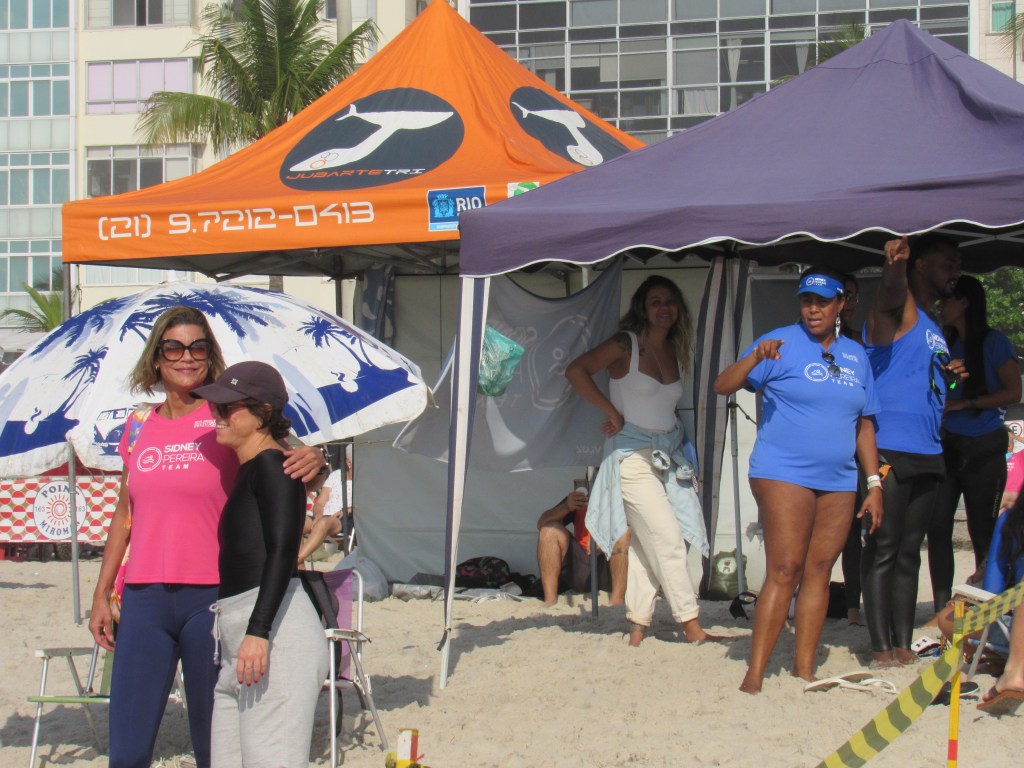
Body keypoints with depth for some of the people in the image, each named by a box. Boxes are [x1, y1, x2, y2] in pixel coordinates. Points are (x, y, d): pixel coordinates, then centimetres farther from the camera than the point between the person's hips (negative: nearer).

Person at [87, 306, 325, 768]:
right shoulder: (139, 429, 13)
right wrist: (101, 594, 16)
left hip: (212, 595, -3)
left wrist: (314, 460, -27)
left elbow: (288, 462, -2)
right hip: (144, 597, 3)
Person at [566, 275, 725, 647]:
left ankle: (638, 624, 12)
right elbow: (576, 371, -16)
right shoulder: (626, 345, -8)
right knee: (668, 540, -9)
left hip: (668, 455, 6)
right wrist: (612, 413, -14)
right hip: (632, 453, -6)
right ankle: (691, 626, -6)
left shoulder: (676, 352, 12)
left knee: (645, 543, 7)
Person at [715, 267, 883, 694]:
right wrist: (755, 358, -26)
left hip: (838, 482, 5)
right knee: (784, 570, -11)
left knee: (819, 571, 5)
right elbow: (722, 386, -8)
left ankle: (804, 670, 10)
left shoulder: (856, 355, 14)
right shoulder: (781, 344, -2)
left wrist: (874, 484, 12)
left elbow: (864, 425, 18)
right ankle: (754, 675, -10)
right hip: (784, 474, -5)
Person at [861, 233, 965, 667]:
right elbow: (891, 294, -28)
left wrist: (949, 376, 8)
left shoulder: (934, 329, 22)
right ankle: (881, 648, -4)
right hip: (888, 451, -9)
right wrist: (895, 264, -50)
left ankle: (904, 645, 13)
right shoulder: (899, 312, -4)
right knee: (882, 551, -6)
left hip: (927, 454, 9)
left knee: (909, 552, 10)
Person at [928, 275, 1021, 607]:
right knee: (937, 527, -4)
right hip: (948, 445, 5)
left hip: (983, 448, -5)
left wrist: (963, 404, -14)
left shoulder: (994, 342, -5)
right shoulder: (947, 344, 12)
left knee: (982, 532, -1)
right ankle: (942, 610, 1)